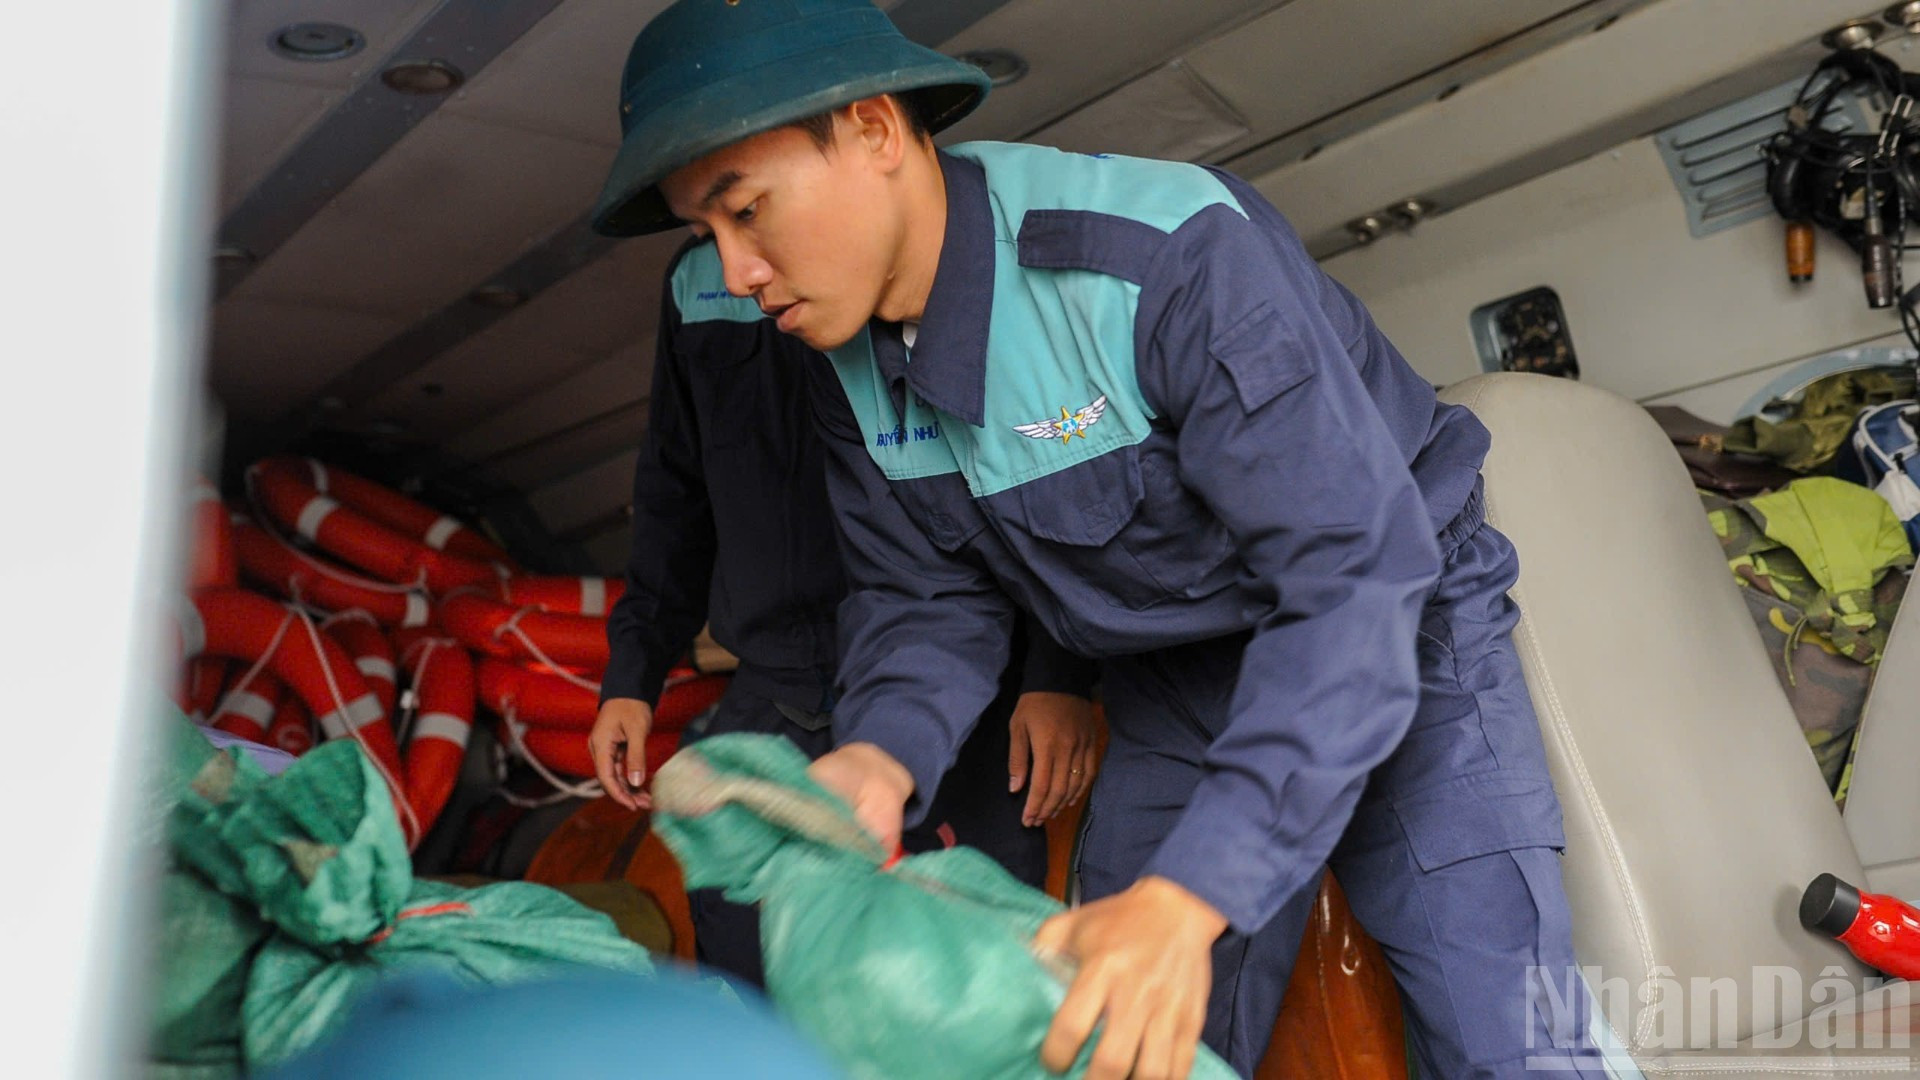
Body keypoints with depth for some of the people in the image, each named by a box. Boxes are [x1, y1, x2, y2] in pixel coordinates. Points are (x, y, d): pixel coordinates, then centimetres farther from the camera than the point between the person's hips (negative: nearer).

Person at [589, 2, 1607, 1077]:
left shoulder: (1176, 250, -30)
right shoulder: (850, 366, -7)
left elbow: (1355, 576, -32)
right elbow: (929, 597, -1)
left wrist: (1189, 896, -40)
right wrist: (882, 756, -25)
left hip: (1401, 617, -4)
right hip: (1174, 684, 5)